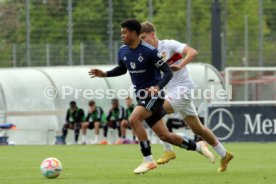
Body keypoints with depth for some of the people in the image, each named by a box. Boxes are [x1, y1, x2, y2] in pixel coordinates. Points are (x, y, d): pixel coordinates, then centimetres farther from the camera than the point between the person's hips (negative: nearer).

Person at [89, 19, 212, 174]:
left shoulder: (149, 51, -18)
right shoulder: (123, 51, 4)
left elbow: (168, 73, -16)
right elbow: (122, 69, 24)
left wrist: (157, 87, -31)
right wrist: (105, 74, 8)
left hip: (154, 94, -7)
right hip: (142, 96, 7)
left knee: (134, 119, -27)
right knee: (164, 135, 8)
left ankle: (149, 160, -20)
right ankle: (197, 147, 28)